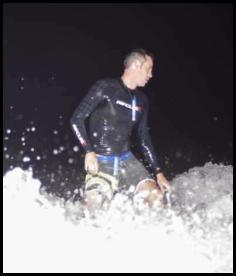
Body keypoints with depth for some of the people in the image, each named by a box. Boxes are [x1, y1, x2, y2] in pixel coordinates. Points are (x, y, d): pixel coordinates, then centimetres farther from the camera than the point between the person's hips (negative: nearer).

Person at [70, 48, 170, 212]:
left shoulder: (141, 100, 10)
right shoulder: (105, 88, -9)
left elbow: (143, 137, 17)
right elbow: (77, 119, -9)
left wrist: (158, 172, 13)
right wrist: (89, 151, -20)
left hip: (127, 160, 5)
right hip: (100, 161, -5)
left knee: (156, 196, -10)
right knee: (94, 207, -17)